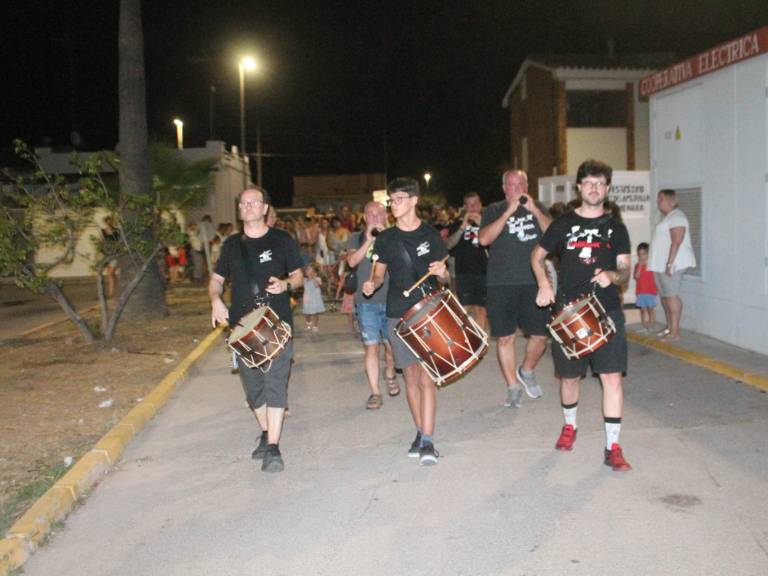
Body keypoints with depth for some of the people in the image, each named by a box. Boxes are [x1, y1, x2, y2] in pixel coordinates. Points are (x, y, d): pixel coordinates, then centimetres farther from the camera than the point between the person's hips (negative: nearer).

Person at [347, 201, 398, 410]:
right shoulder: (357, 238, 7)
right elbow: (352, 261, -10)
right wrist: (369, 241, -20)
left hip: (391, 300, 1)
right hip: (366, 301, -1)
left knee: (391, 345, 8)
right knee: (371, 346, -4)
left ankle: (390, 375, 38)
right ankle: (375, 392, 4)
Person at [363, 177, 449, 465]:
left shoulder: (431, 235, 1)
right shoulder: (385, 239, 5)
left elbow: (444, 276, 7)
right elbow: (380, 273, 13)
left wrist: (441, 273, -17)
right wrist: (372, 284, -10)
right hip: (398, 315, 3)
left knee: (425, 377, -9)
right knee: (410, 376, 9)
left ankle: (428, 441, -7)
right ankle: (420, 432, 22)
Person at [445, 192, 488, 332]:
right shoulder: (458, 224, 9)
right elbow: (448, 245, -4)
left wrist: (482, 224, -14)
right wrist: (462, 227, -16)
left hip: (483, 271, 1)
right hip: (464, 272, -1)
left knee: (481, 309, 3)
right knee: (467, 309, -7)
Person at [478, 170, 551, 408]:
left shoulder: (537, 208, 13)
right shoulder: (494, 210, 6)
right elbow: (484, 239, -11)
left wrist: (533, 210, -12)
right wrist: (509, 212, -15)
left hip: (533, 283, 2)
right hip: (501, 284, -2)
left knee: (540, 335, 0)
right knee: (505, 337, 2)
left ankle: (526, 371, 29)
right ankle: (513, 387, 18)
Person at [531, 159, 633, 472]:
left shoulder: (615, 227, 8)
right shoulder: (564, 223, 5)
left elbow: (625, 270, 8)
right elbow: (538, 255, 14)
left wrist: (613, 275, -16)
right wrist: (543, 284, -3)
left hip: (607, 312, 0)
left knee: (612, 376, -8)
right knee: (569, 376, 11)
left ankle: (613, 447, 0)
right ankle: (569, 426, 38)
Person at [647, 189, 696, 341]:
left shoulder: (676, 217, -13)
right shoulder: (668, 217, 19)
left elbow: (676, 242, -21)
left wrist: (670, 263, -26)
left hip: (673, 264, -11)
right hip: (662, 264, 11)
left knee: (671, 295, -10)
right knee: (664, 295, 14)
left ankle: (675, 332, -8)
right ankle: (669, 327, 24)